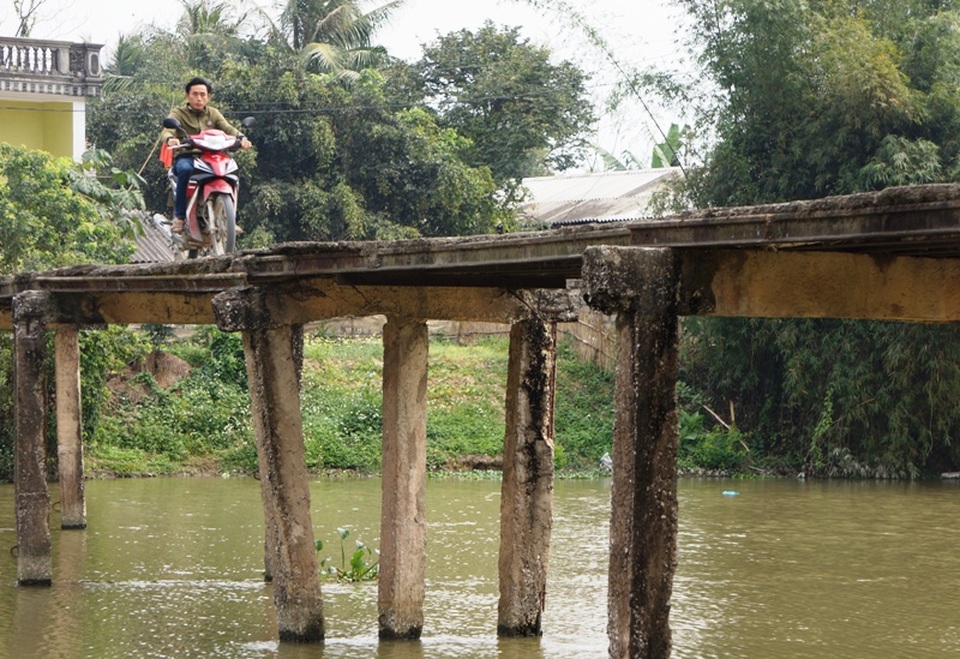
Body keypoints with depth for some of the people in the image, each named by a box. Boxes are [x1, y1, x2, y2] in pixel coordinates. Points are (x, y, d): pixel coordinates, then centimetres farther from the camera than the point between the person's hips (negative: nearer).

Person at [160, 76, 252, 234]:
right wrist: (170, 139, -37)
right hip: (185, 157, -3)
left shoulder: (213, 113, 18)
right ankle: (179, 216, -30)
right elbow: (167, 131, -11)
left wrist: (241, 138, -21)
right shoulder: (179, 113, 7)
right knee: (185, 169, -38)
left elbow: (227, 128, 2)